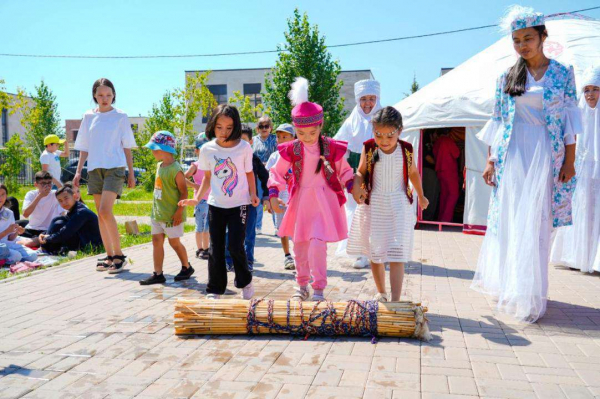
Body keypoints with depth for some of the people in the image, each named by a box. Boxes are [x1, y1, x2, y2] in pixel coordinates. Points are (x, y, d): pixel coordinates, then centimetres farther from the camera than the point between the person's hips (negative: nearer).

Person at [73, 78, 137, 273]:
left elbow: (127, 147, 4)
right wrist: (78, 171, 5)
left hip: (114, 168, -4)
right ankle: (109, 256, 14)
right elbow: (84, 147, 13)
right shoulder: (88, 116, 10)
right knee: (101, 214, 6)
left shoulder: (120, 116, 2)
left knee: (105, 211, -17)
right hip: (94, 169, 4)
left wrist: (131, 173, 2)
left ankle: (119, 254, -7)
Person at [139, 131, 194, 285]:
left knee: (174, 242, 4)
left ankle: (187, 267, 25)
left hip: (171, 215, -8)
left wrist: (179, 211, -20)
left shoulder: (175, 169, -17)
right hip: (157, 213, 8)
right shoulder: (159, 166, 8)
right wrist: (155, 208, 18)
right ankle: (158, 274, 11)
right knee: (156, 241, 6)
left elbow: (184, 192, -16)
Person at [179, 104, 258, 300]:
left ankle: (245, 282, 17)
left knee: (235, 245, -8)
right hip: (216, 205, 3)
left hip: (239, 204, -2)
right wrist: (197, 198, -1)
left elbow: (249, 173, 4)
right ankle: (214, 290, 18)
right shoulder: (207, 149, -2)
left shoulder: (244, 147, -8)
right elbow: (208, 177, 9)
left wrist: (253, 194, -8)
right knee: (216, 248, 6)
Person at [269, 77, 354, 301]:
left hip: (324, 202, -3)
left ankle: (318, 289, 0)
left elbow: (344, 171, 7)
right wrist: (273, 196, -8)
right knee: (299, 245, 11)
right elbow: (277, 172, 4)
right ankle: (302, 286, 30)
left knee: (317, 245, -14)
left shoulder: (332, 148, -7)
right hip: (300, 201, 3)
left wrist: (352, 187, -8)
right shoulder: (291, 150, -5)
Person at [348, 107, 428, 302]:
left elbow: (413, 172, 13)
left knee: (396, 255, -9)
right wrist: (356, 187, -20)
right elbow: (360, 173, 3)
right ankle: (381, 293, 30)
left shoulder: (406, 150, -4)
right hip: (373, 205, 1)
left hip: (399, 205, -1)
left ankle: (395, 300, -10)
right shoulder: (369, 148, -7)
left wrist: (421, 196, 26)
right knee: (375, 252, 11)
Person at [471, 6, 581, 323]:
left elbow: (569, 120, 3)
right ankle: (507, 285, 17)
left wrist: (569, 161, -3)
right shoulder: (506, 78, 7)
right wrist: (491, 161, 2)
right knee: (509, 223, 2)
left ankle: (529, 297, 10)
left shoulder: (562, 74, 4)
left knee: (536, 224, -1)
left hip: (545, 156, -1)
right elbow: (497, 123, 7)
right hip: (512, 156, 1)